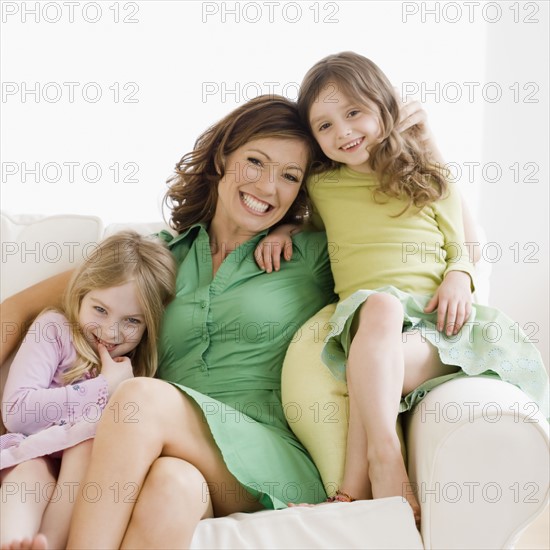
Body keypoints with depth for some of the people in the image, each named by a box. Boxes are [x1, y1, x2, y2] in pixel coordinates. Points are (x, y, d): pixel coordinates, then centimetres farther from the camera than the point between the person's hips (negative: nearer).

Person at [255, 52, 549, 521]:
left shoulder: (431, 182, 15)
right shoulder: (321, 187, 19)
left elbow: (459, 251, 17)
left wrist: (458, 279, -4)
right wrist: (285, 228, 20)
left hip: (434, 316, 0)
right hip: (362, 315, 1)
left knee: (371, 376, -35)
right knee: (381, 305, -39)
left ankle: (354, 488, -30)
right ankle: (385, 457, -42)